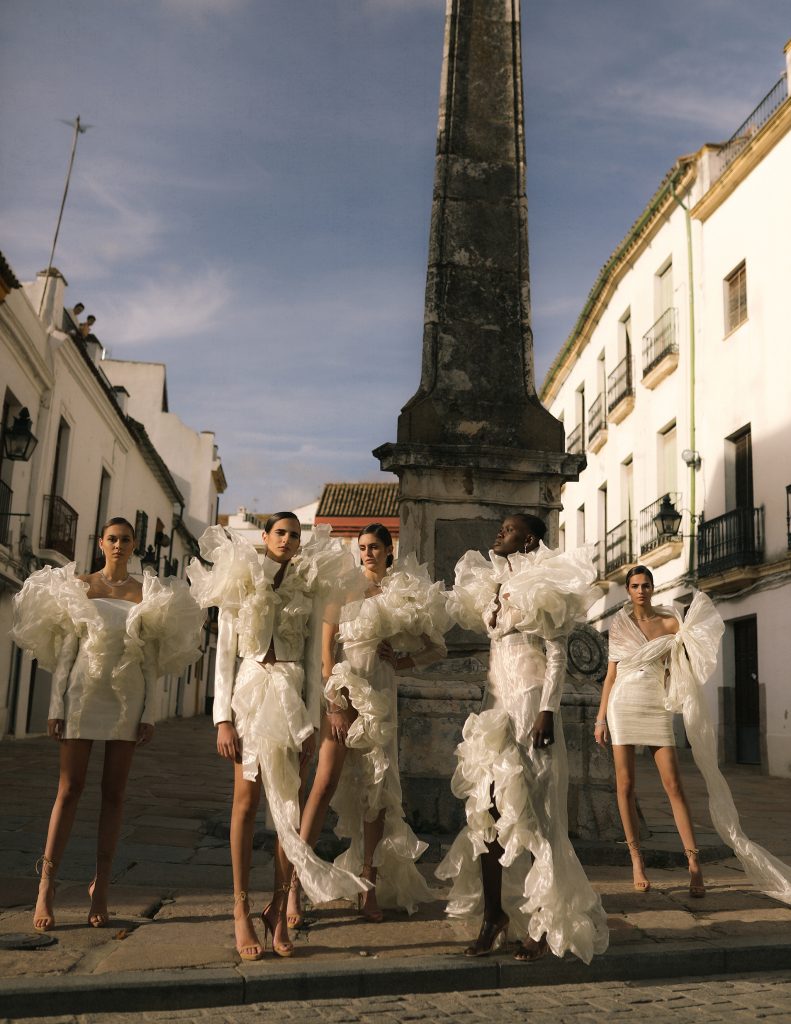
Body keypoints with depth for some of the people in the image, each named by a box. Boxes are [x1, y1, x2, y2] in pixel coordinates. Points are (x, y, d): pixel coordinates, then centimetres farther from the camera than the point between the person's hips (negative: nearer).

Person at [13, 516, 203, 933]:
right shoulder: (79, 586, 4)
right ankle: (46, 886, 2)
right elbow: (66, 650, 2)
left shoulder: (145, 593, 6)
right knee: (70, 788, -3)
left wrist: (149, 713, -1)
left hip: (128, 696, 1)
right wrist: (56, 707, -4)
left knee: (113, 792, 3)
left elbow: (150, 660, 5)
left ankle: (101, 886, 10)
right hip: (84, 691, -1)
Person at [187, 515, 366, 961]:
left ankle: (279, 907, 8)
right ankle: (242, 908, 5)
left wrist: (312, 721, 0)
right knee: (247, 801, -2)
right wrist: (223, 718, -6)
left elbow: (313, 661, 8)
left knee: (290, 804, -1)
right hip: (250, 693, -1)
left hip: (293, 697, 2)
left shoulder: (309, 590, 10)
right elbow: (224, 654, 2)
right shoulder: (240, 584, 6)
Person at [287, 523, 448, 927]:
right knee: (326, 783, -12)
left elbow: (437, 648, 13)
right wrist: (333, 700, -10)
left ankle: (369, 885, 14)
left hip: (382, 695, 3)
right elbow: (325, 645, -1)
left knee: (378, 788, 4)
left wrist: (403, 661, -5)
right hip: (345, 691, -3)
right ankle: (294, 883, -10)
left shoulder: (404, 592, 10)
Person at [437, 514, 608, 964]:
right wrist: (486, 707, 18)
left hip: (530, 702, -7)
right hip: (497, 703, 7)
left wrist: (547, 711, -19)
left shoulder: (542, 586, -6)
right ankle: (494, 914, 12)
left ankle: (549, 924, 7)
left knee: (529, 811, -4)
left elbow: (558, 654, -10)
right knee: (487, 808, 3)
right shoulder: (496, 586, 15)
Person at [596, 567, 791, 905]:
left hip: (657, 709, 0)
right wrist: (601, 718, 4)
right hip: (623, 706, 0)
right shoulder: (619, 624, 6)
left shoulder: (669, 622, 6)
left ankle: (693, 862, -3)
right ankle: (637, 861, 8)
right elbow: (611, 674, 7)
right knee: (625, 784, 0)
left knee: (673, 785, -6)